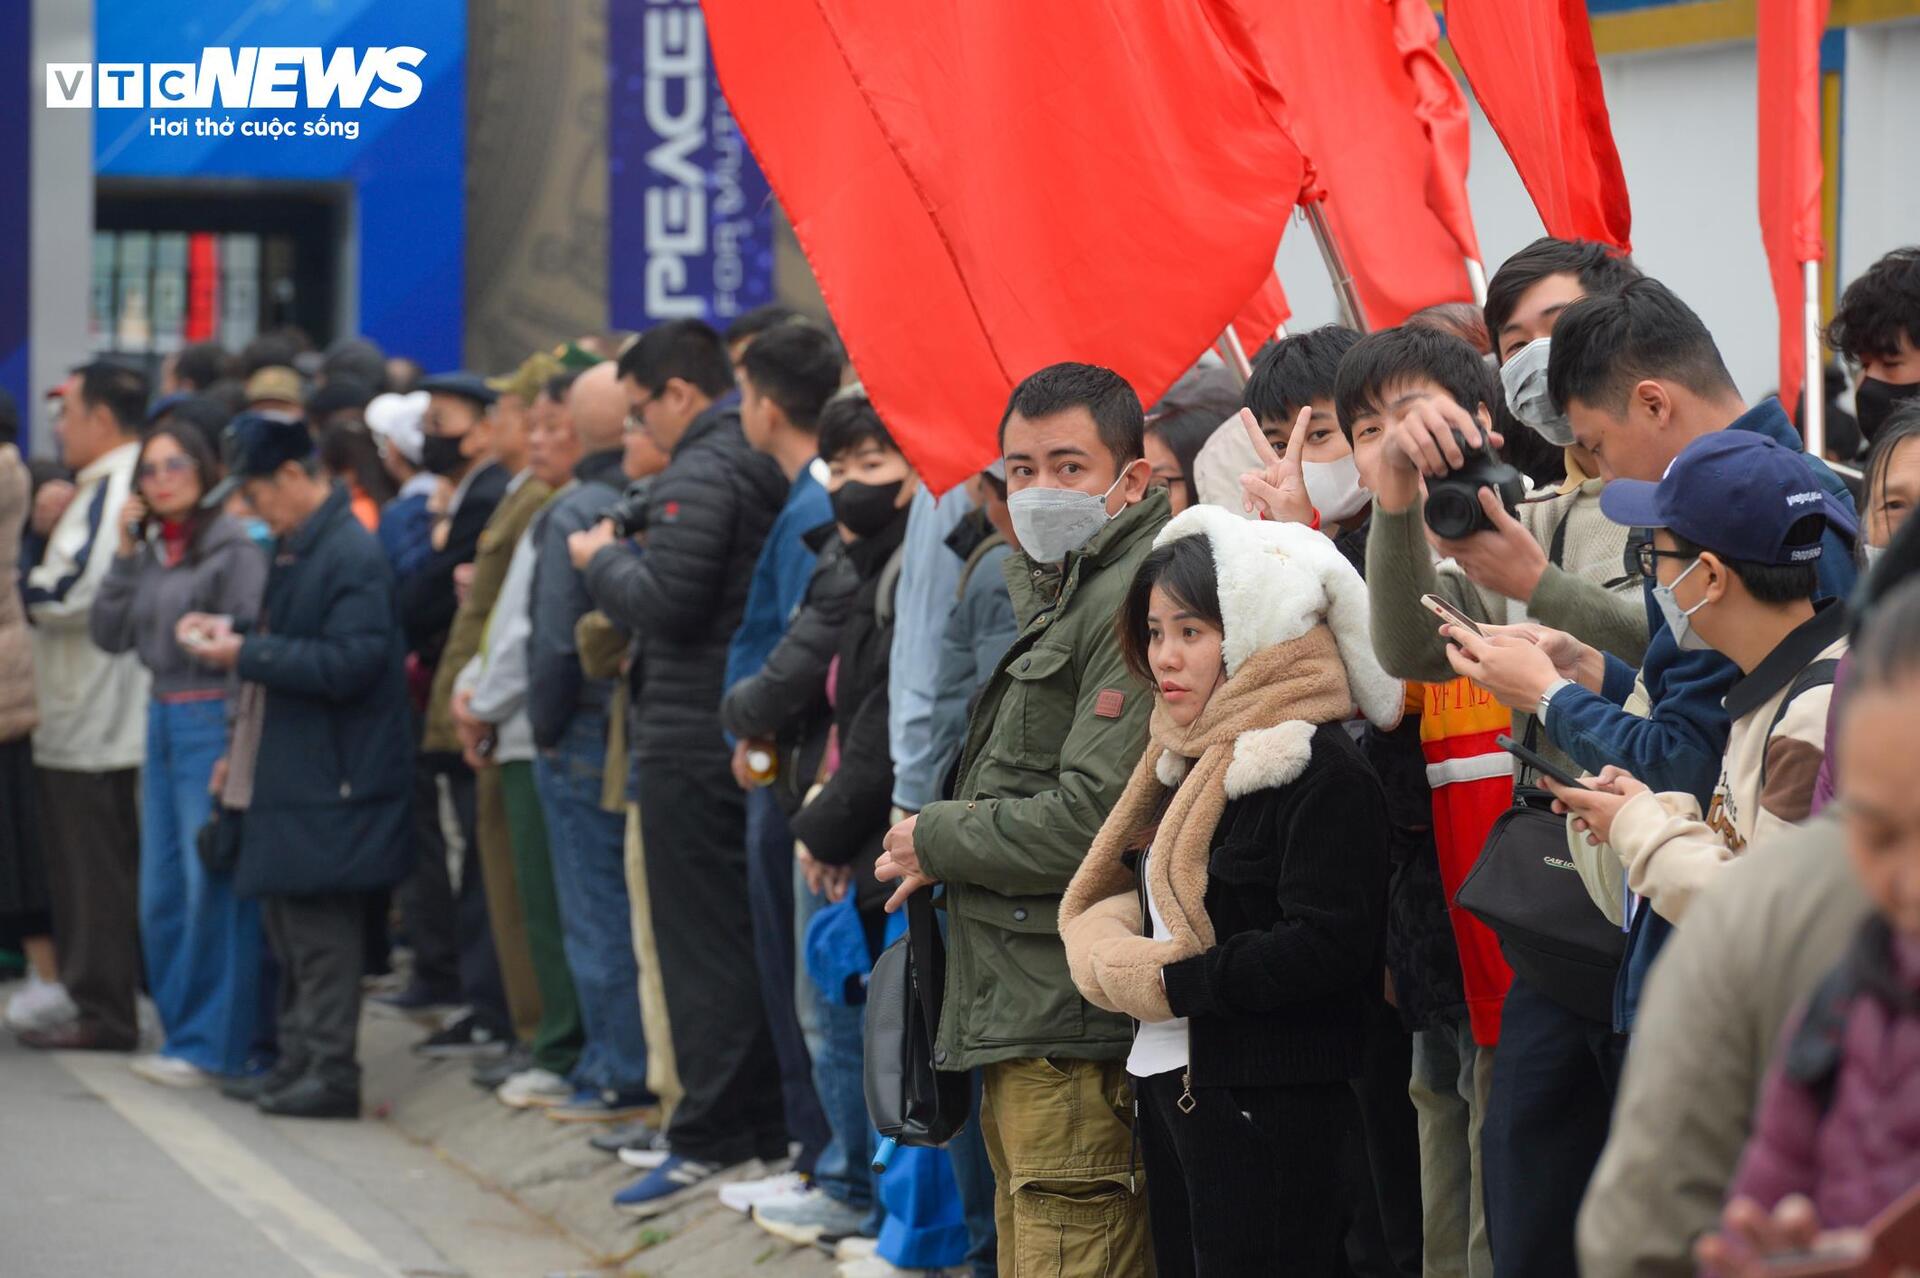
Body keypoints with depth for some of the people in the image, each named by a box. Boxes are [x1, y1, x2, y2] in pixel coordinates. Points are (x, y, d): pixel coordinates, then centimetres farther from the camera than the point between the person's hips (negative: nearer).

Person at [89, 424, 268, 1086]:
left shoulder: (232, 549, -8)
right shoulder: (150, 552, 13)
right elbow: (109, 634, 9)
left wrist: (239, 748, -15)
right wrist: (125, 553, 0)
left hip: (213, 723, -8)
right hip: (162, 720, 8)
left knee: (213, 888, -6)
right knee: (161, 892, 9)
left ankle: (210, 1044, -1)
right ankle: (182, 1034, 17)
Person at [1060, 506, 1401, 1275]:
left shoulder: (1320, 773, -14)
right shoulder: (1190, 758, 14)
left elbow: (1326, 946, -23)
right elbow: (1099, 905, 20)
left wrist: (1167, 982, -15)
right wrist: (1117, 954, -4)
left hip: (1267, 1110, -9)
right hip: (1169, 1087, 9)